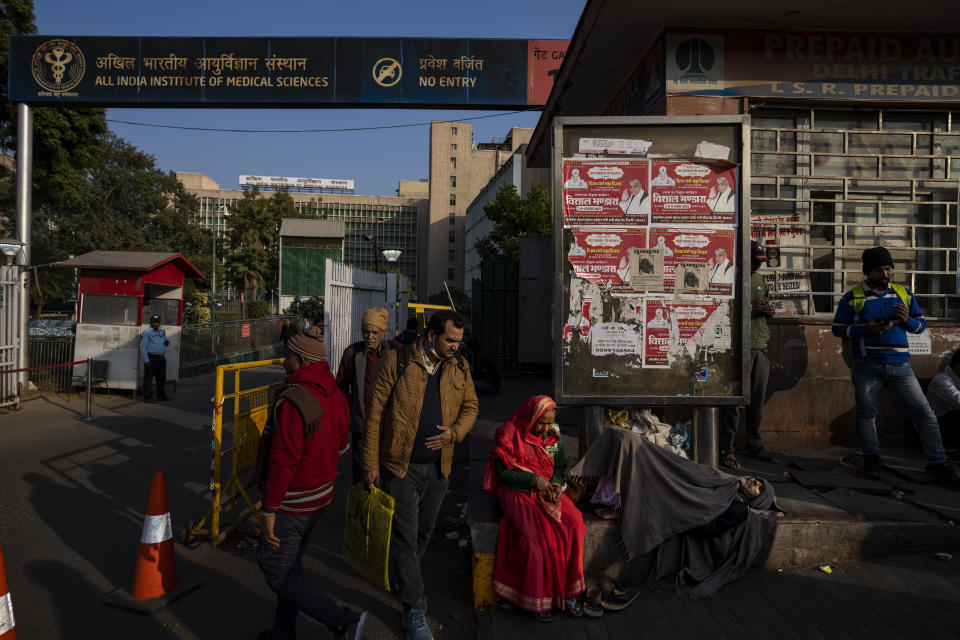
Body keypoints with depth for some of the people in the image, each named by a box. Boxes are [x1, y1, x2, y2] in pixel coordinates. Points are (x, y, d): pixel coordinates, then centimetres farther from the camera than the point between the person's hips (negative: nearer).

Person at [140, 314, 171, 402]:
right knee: (148, 378, -3)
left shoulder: (162, 332, 15)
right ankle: (147, 397, 1)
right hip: (151, 358, -7)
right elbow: (143, 347, -9)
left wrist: (167, 342, -2)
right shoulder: (147, 333, -6)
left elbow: (166, 344, 24)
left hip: (161, 358, 7)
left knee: (162, 378, 12)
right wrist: (146, 360, -16)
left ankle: (161, 395, 21)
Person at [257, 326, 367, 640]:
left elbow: (283, 462, -27)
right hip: (321, 494, 9)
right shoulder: (335, 395, 1)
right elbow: (341, 445, 13)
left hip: (292, 502, -9)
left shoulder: (293, 401, -25)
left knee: (277, 570, 5)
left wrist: (268, 511, -21)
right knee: (290, 565, 22)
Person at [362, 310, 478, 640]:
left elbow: (470, 406, 12)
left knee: (424, 531, 21)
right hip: (401, 465, -4)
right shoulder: (398, 361, -11)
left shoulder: (459, 367, 2)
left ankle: (404, 578, 47)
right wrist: (371, 463, -8)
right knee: (405, 537, 1)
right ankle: (414, 609, 16)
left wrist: (454, 432, -10)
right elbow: (375, 412, -8)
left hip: (438, 467, 5)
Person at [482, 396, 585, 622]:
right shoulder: (511, 433, -7)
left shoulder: (553, 436, 9)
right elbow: (502, 471, -9)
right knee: (536, 534, -29)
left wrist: (556, 484, -5)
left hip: (548, 491, 5)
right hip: (518, 493, -4)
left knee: (573, 523, -22)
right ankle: (538, 598, -14)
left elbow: (560, 467, 16)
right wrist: (534, 480, -15)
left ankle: (567, 591, -11)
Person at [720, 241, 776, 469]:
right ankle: (726, 449, 1)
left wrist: (769, 311, 4)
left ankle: (755, 444, 22)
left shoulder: (760, 279, 19)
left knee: (758, 399, 11)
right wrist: (750, 306, -19)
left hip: (760, 346, 7)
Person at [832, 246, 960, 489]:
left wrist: (908, 321, -5)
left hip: (900, 366, 2)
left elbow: (921, 324, 18)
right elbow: (838, 328, 2)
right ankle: (872, 457, 20)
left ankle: (938, 463, 9)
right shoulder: (852, 297, 2)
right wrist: (866, 329, -13)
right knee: (866, 412, 5)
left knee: (924, 413, 0)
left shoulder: (904, 293, 13)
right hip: (867, 366, -2)